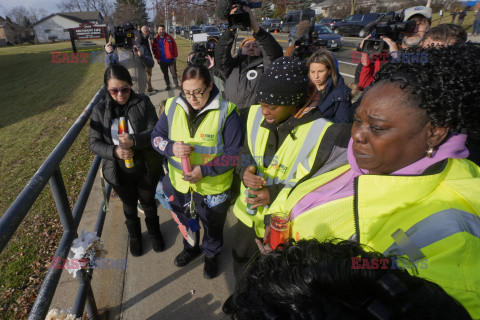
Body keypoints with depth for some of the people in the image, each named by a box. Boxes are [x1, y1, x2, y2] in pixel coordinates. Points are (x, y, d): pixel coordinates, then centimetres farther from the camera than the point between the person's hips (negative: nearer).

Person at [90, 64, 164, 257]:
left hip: (147, 169, -1)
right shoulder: (100, 111, -7)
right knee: (130, 206, 23)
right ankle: (134, 236, 51)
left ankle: (154, 231, 50)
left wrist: (134, 140, -35)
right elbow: (94, 143, -6)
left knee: (148, 203, 21)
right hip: (120, 173, 1)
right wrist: (114, 151, -26)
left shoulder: (143, 103, -12)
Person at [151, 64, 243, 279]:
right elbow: (156, 136, 1)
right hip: (179, 183, 4)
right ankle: (190, 248, 63)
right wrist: (171, 148, -21)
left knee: (213, 226, 24)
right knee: (185, 221, 30)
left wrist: (205, 170, -28)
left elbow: (235, 154, -19)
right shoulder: (173, 107, -8)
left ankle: (211, 255, 56)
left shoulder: (226, 112, -21)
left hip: (213, 187, -3)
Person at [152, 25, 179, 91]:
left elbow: (174, 47, 2)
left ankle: (176, 84, 11)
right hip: (162, 61, 2)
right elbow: (154, 50, 9)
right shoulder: (156, 40, 5)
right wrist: (157, 58, 1)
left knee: (174, 72, 0)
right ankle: (168, 85, 19)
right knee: (165, 74, 9)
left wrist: (175, 56, -3)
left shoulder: (169, 38, 1)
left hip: (171, 59, -2)